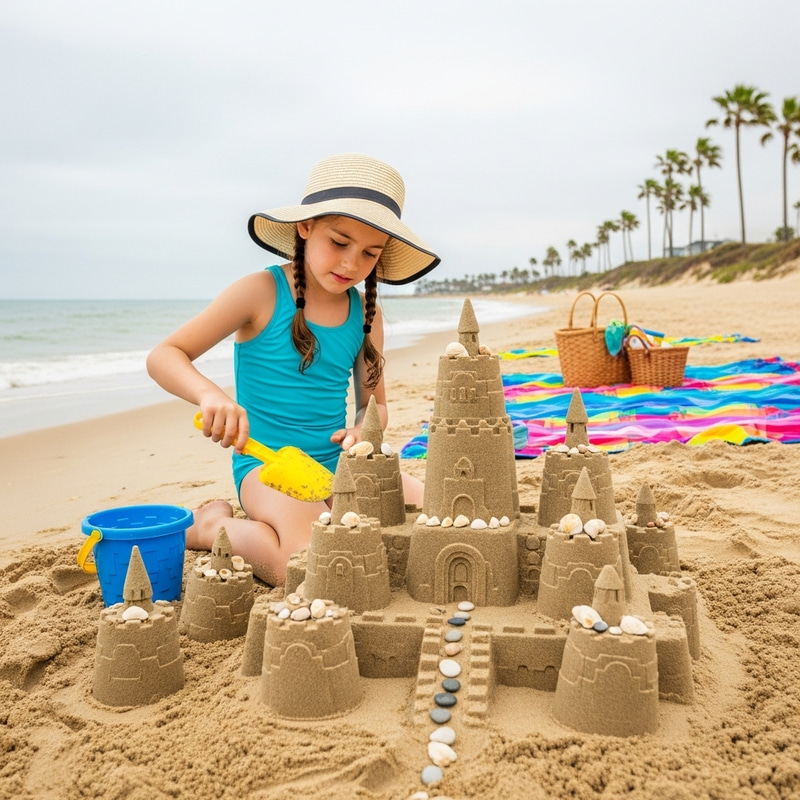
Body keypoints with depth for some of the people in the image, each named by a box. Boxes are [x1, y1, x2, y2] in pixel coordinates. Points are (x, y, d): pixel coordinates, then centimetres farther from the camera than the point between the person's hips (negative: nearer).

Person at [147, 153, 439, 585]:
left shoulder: (366, 314, 6)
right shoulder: (261, 293, -8)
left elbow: (374, 404, 15)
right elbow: (163, 357, -8)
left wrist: (364, 429, -9)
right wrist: (210, 394, -29)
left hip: (338, 466, 6)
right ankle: (214, 526, 2)